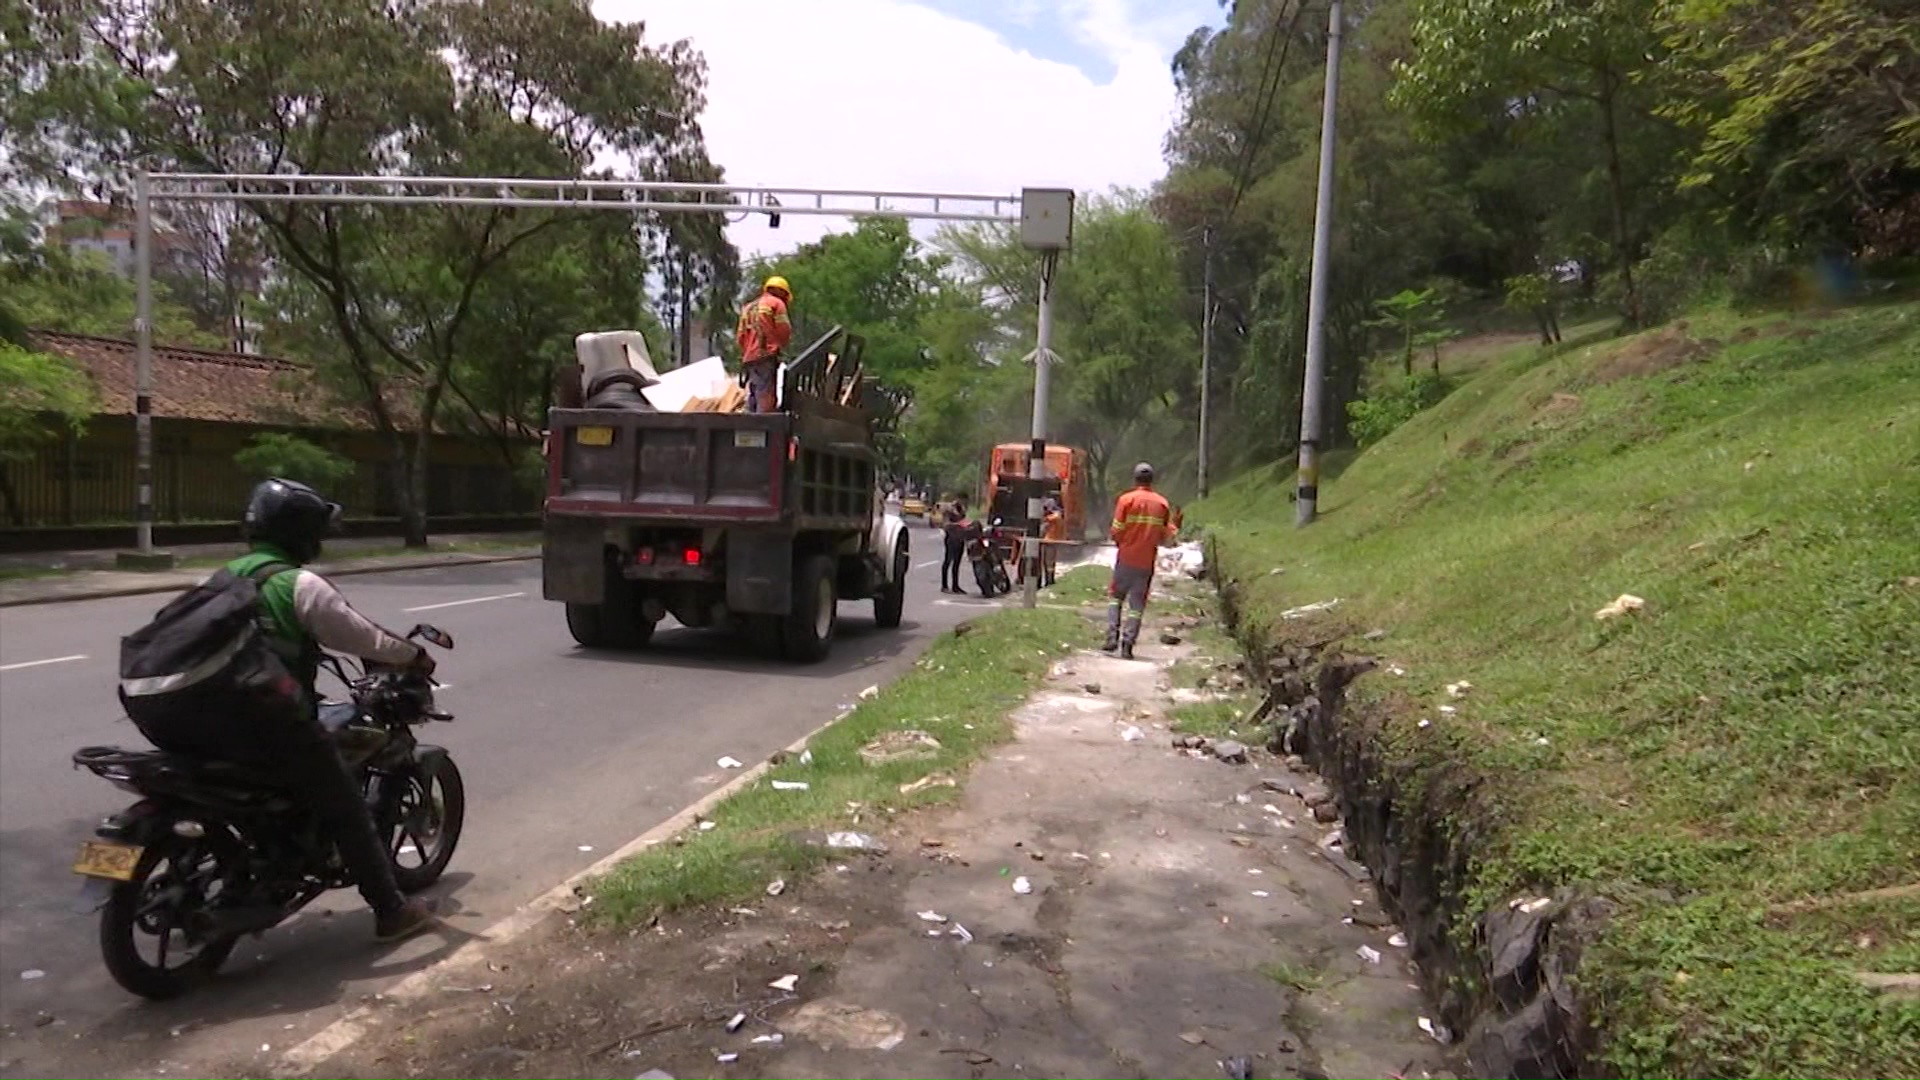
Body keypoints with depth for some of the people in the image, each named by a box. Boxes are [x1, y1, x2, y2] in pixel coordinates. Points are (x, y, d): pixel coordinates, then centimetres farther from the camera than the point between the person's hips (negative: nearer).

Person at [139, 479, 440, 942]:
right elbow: (361, 636, -8)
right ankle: (391, 911, 8)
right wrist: (414, 655, 6)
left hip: (209, 724, 7)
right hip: (273, 728, -7)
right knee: (347, 808, 3)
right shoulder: (301, 585, -9)